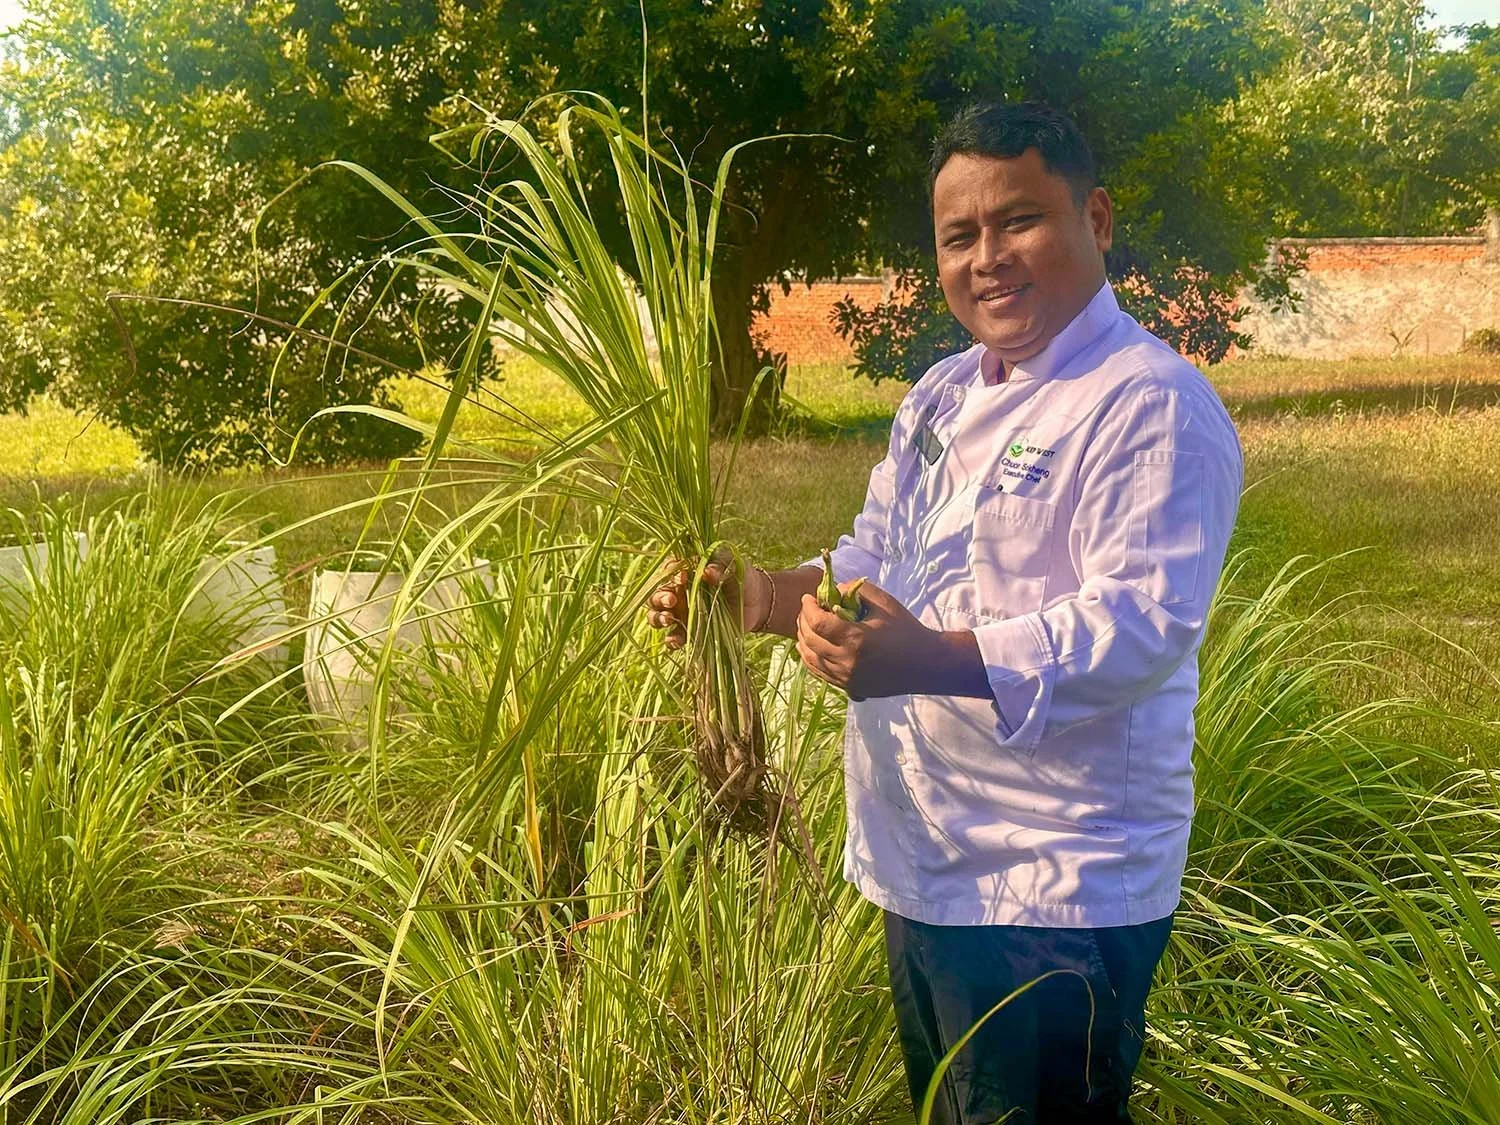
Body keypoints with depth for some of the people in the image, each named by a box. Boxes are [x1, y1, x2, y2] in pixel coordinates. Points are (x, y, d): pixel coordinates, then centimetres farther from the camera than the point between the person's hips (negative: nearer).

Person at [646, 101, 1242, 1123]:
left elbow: (1145, 625, -27)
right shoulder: (941, 396, 12)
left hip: (1057, 895, -9)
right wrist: (756, 597, 2)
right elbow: (873, 563, 21)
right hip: (926, 870, 9)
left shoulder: (1154, 405, -17)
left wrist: (929, 659, -37)